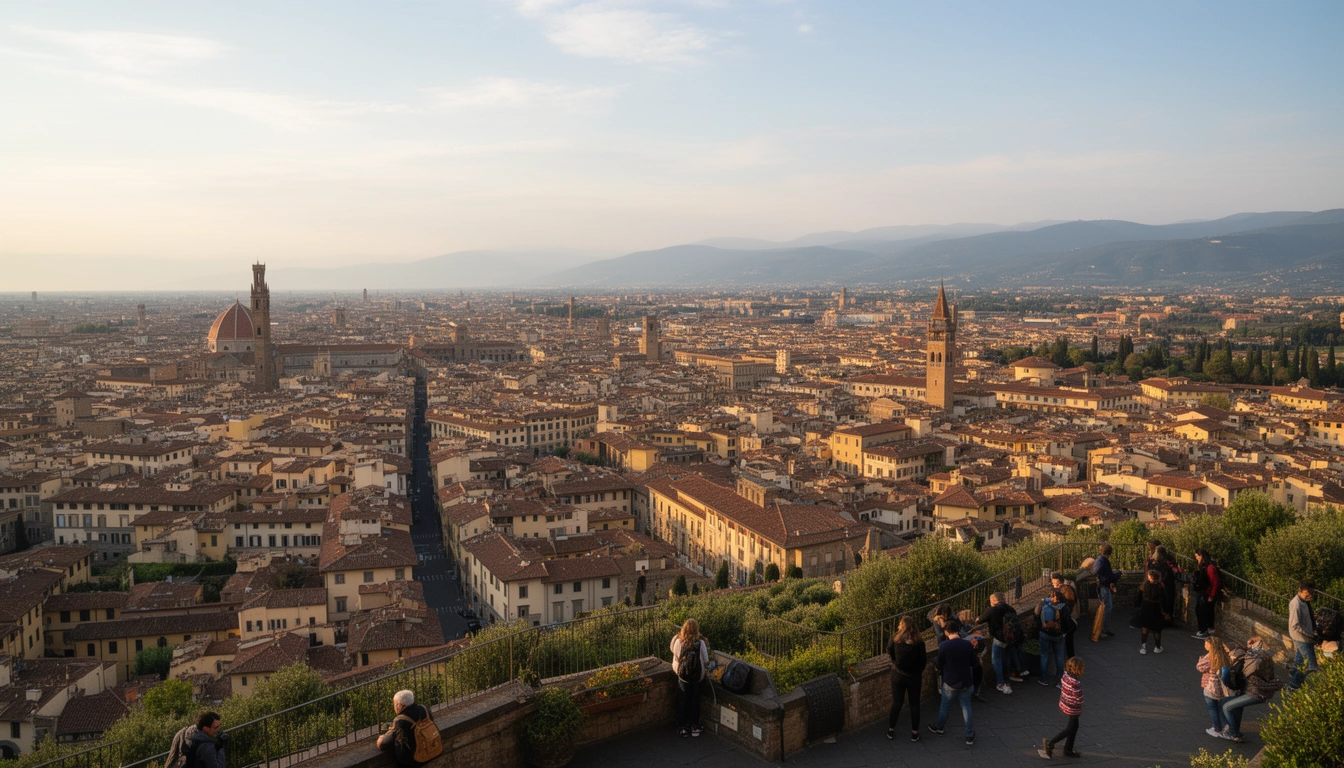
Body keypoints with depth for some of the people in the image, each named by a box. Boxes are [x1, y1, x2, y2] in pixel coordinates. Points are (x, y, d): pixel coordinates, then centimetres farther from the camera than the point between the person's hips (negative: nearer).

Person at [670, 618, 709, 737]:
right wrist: (705, 667, 13)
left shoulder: (679, 642, -15)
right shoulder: (701, 643, -15)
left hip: (683, 675, 0)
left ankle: (685, 727, 20)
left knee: (683, 701, 13)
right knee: (695, 700, 14)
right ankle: (695, 727, 21)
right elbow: (706, 661, -10)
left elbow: (673, 651, 4)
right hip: (697, 677, 0)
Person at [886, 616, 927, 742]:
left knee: (896, 702, 13)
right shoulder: (918, 641, -15)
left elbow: (889, 651, 3)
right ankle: (914, 733, 19)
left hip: (898, 675, 1)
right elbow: (923, 660, -8)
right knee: (914, 704, 13)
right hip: (914, 676, -1)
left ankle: (891, 730, 22)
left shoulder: (895, 638, -13)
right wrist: (919, 672, 7)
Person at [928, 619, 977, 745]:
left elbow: (940, 664, -5)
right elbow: (973, 663, -2)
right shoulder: (967, 644, -13)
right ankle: (969, 736, 21)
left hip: (950, 682, -1)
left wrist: (941, 673, 15)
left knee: (945, 706, 19)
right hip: (965, 681, 1)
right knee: (966, 707, 16)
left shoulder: (943, 646, -18)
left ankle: (939, 728, 38)